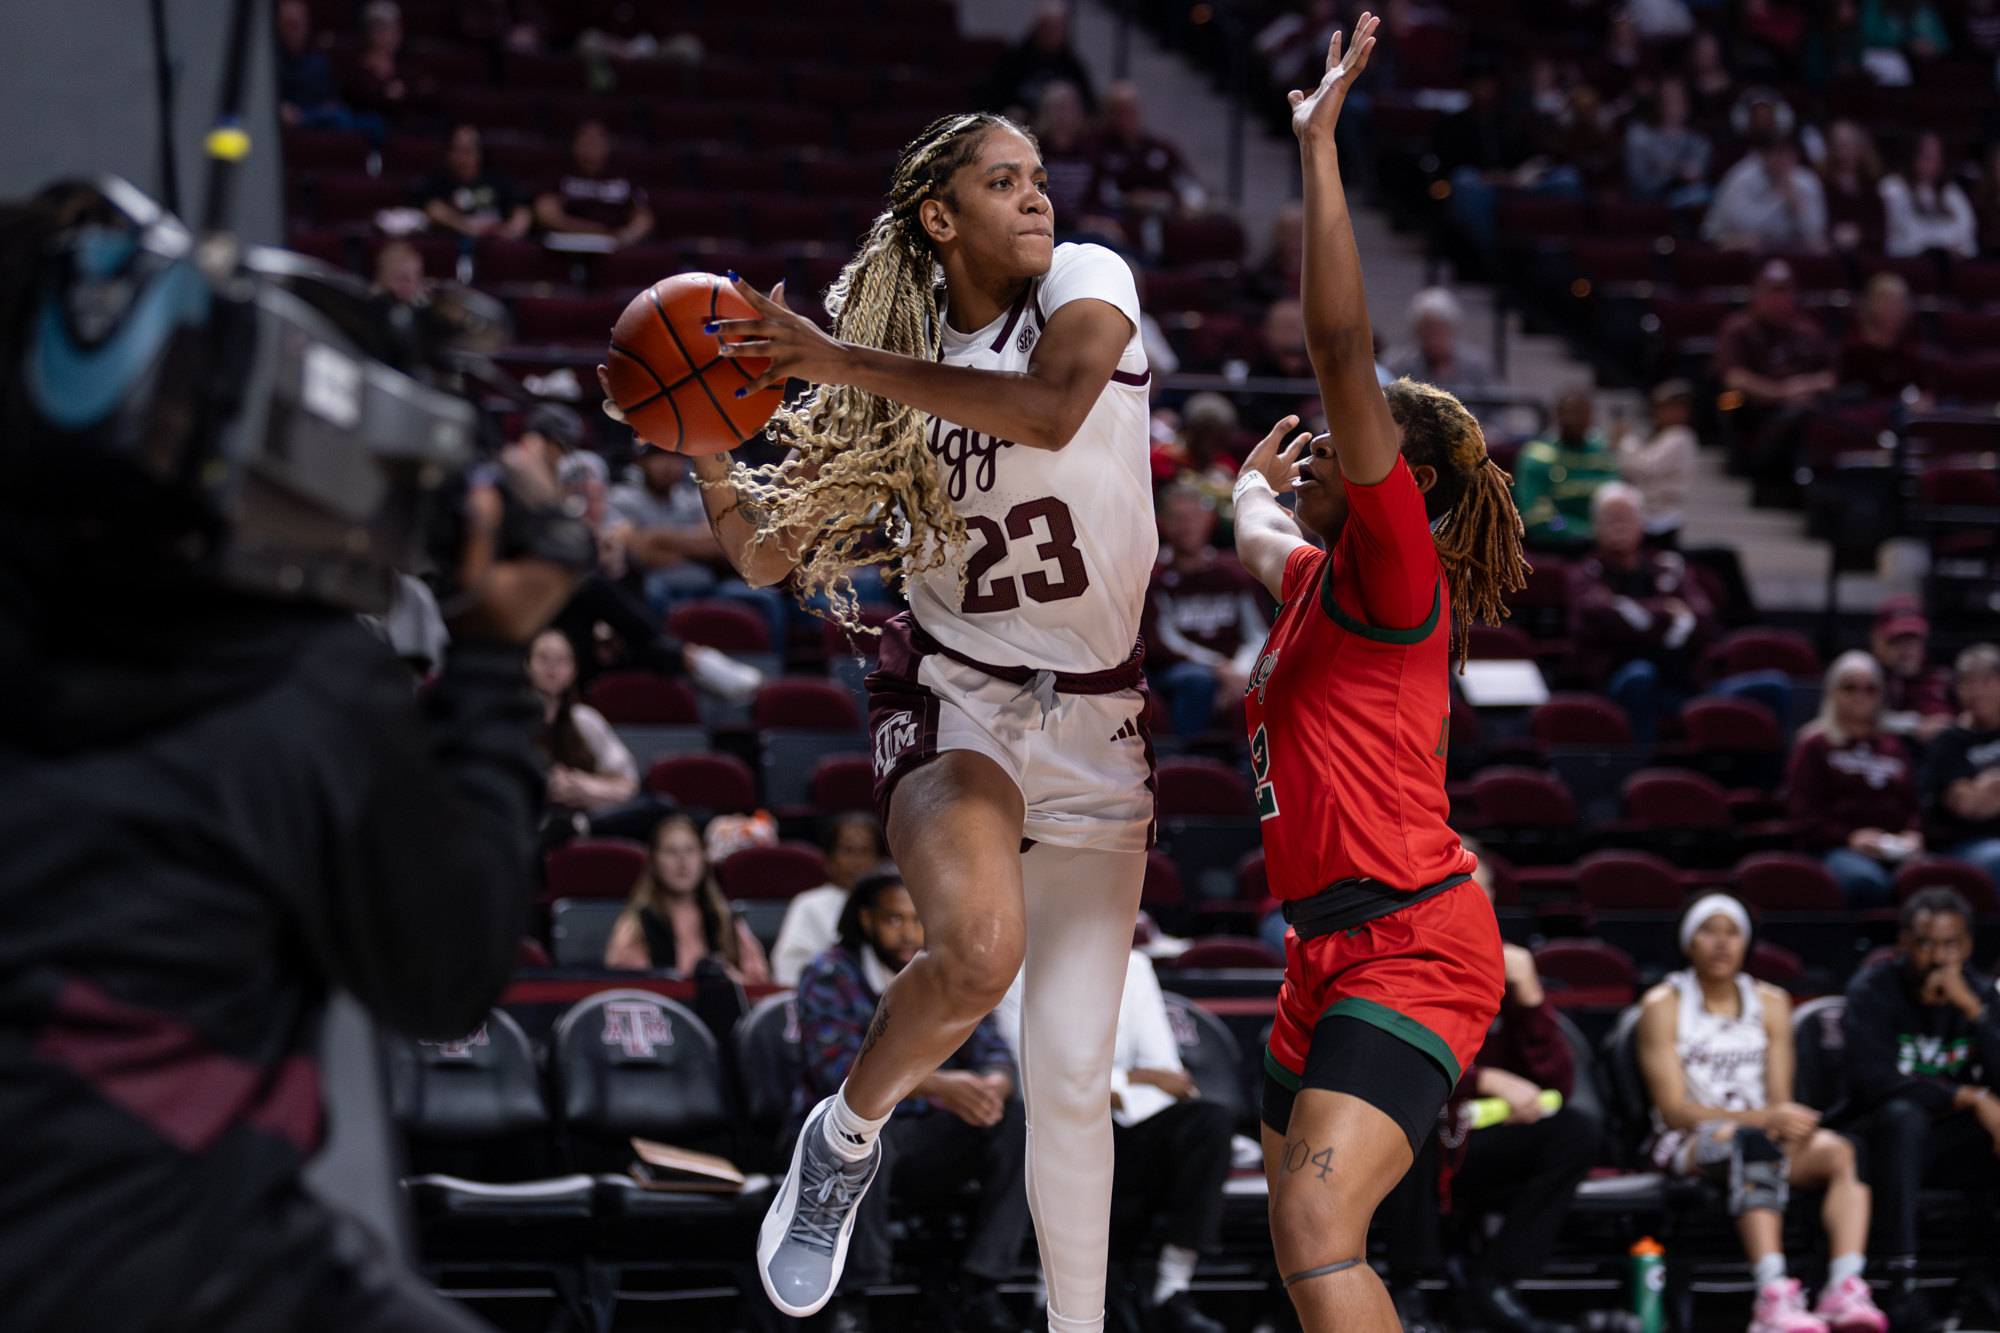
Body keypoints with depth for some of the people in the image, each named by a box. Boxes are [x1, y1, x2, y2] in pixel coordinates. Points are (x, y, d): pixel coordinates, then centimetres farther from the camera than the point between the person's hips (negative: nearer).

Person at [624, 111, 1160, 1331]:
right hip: (954, 698, 0)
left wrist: (847, 362, -26)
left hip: (1097, 726, 0)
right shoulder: (895, 376, 4)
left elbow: (1052, 409, -28)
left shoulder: (1084, 282, -5)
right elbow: (769, 554, 7)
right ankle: (847, 1138, -4)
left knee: (1072, 1079, -1)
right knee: (977, 948, -31)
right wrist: (707, 450, -12)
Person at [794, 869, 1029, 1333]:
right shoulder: (830, 977, -9)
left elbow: (993, 1053, -1)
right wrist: (937, 1086, -37)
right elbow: (839, 1071, -24)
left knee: (1016, 1125, -20)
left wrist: (993, 1084, -28)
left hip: (929, 1139, 5)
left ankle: (980, 1295, -20)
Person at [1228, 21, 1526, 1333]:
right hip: (1335, 944, 10)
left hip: (1409, 941, -10)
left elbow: (1344, 350, -19)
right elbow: (1256, 535, 43)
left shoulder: (1396, 568, -8)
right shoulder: (1323, 580, 16)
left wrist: (1320, 146, -20)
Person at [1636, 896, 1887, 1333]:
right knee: (1755, 1144, -40)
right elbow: (1673, 1110, -10)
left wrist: (1792, 1124, -18)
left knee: (1838, 1151, -27)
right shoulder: (1663, 1005, -2)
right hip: (1685, 1145, -5)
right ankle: (1774, 1297, -57)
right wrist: (1763, 1118, -22)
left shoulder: (1771, 1003, 13)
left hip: (1760, 1134, 5)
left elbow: (1780, 1101, 8)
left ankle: (1845, 1289, -48)